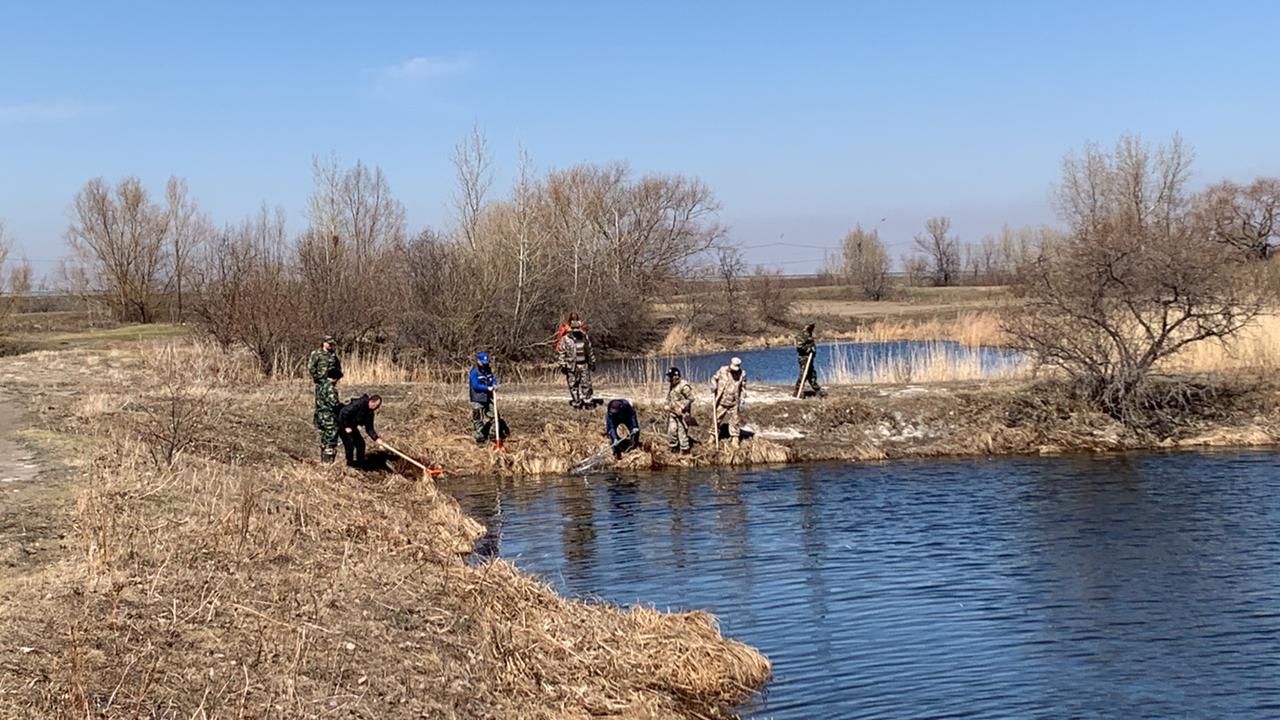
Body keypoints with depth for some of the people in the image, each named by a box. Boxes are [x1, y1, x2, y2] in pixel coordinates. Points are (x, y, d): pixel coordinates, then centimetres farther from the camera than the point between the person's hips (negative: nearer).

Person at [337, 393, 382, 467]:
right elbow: (344, 413, -29)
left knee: (360, 443, 4)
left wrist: (376, 438, -14)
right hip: (342, 424, -8)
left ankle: (360, 463, 17)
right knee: (350, 442, -13)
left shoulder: (370, 413, -1)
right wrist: (347, 427, -24)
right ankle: (350, 463, 4)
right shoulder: (359, 403, -27)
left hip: (352, 426, 8)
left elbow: (369, 428, 0)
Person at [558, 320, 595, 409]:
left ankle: (587, 402, 10)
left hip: (584, 365, 2)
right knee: (573, 386, 2)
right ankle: (577, 403, 9)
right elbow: (562, 353, -2)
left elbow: (590, 351, 14)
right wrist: (563, 365, -6)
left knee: (586, 384, 1)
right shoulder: (565, 340, -5)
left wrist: (592, 362, 16)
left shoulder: (585, 338, 5)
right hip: (572, 366, -2)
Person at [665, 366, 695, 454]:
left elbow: (690, 398, -16)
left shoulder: (684, 386, -17)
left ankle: (684, 450, 8)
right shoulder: (670, 385, 9)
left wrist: (682, 407, -20)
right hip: (672, 413, 8)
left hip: (682, 414, -8)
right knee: (671, 431, 9)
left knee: (682, 432, -3)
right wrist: (667, 405, 6)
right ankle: (674, 448, 23)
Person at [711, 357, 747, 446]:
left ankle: (735, 439, 16)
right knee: (717, 419, 8)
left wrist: (742, 400, -1)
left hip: (734, 403, 0)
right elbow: (714, 379, 7)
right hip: (721, 402, 0)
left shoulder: (742, 374, -5)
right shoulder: (722, 370, -8)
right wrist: (714, 386, -14)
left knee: (735, 421, 5)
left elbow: (743, 388, 4)